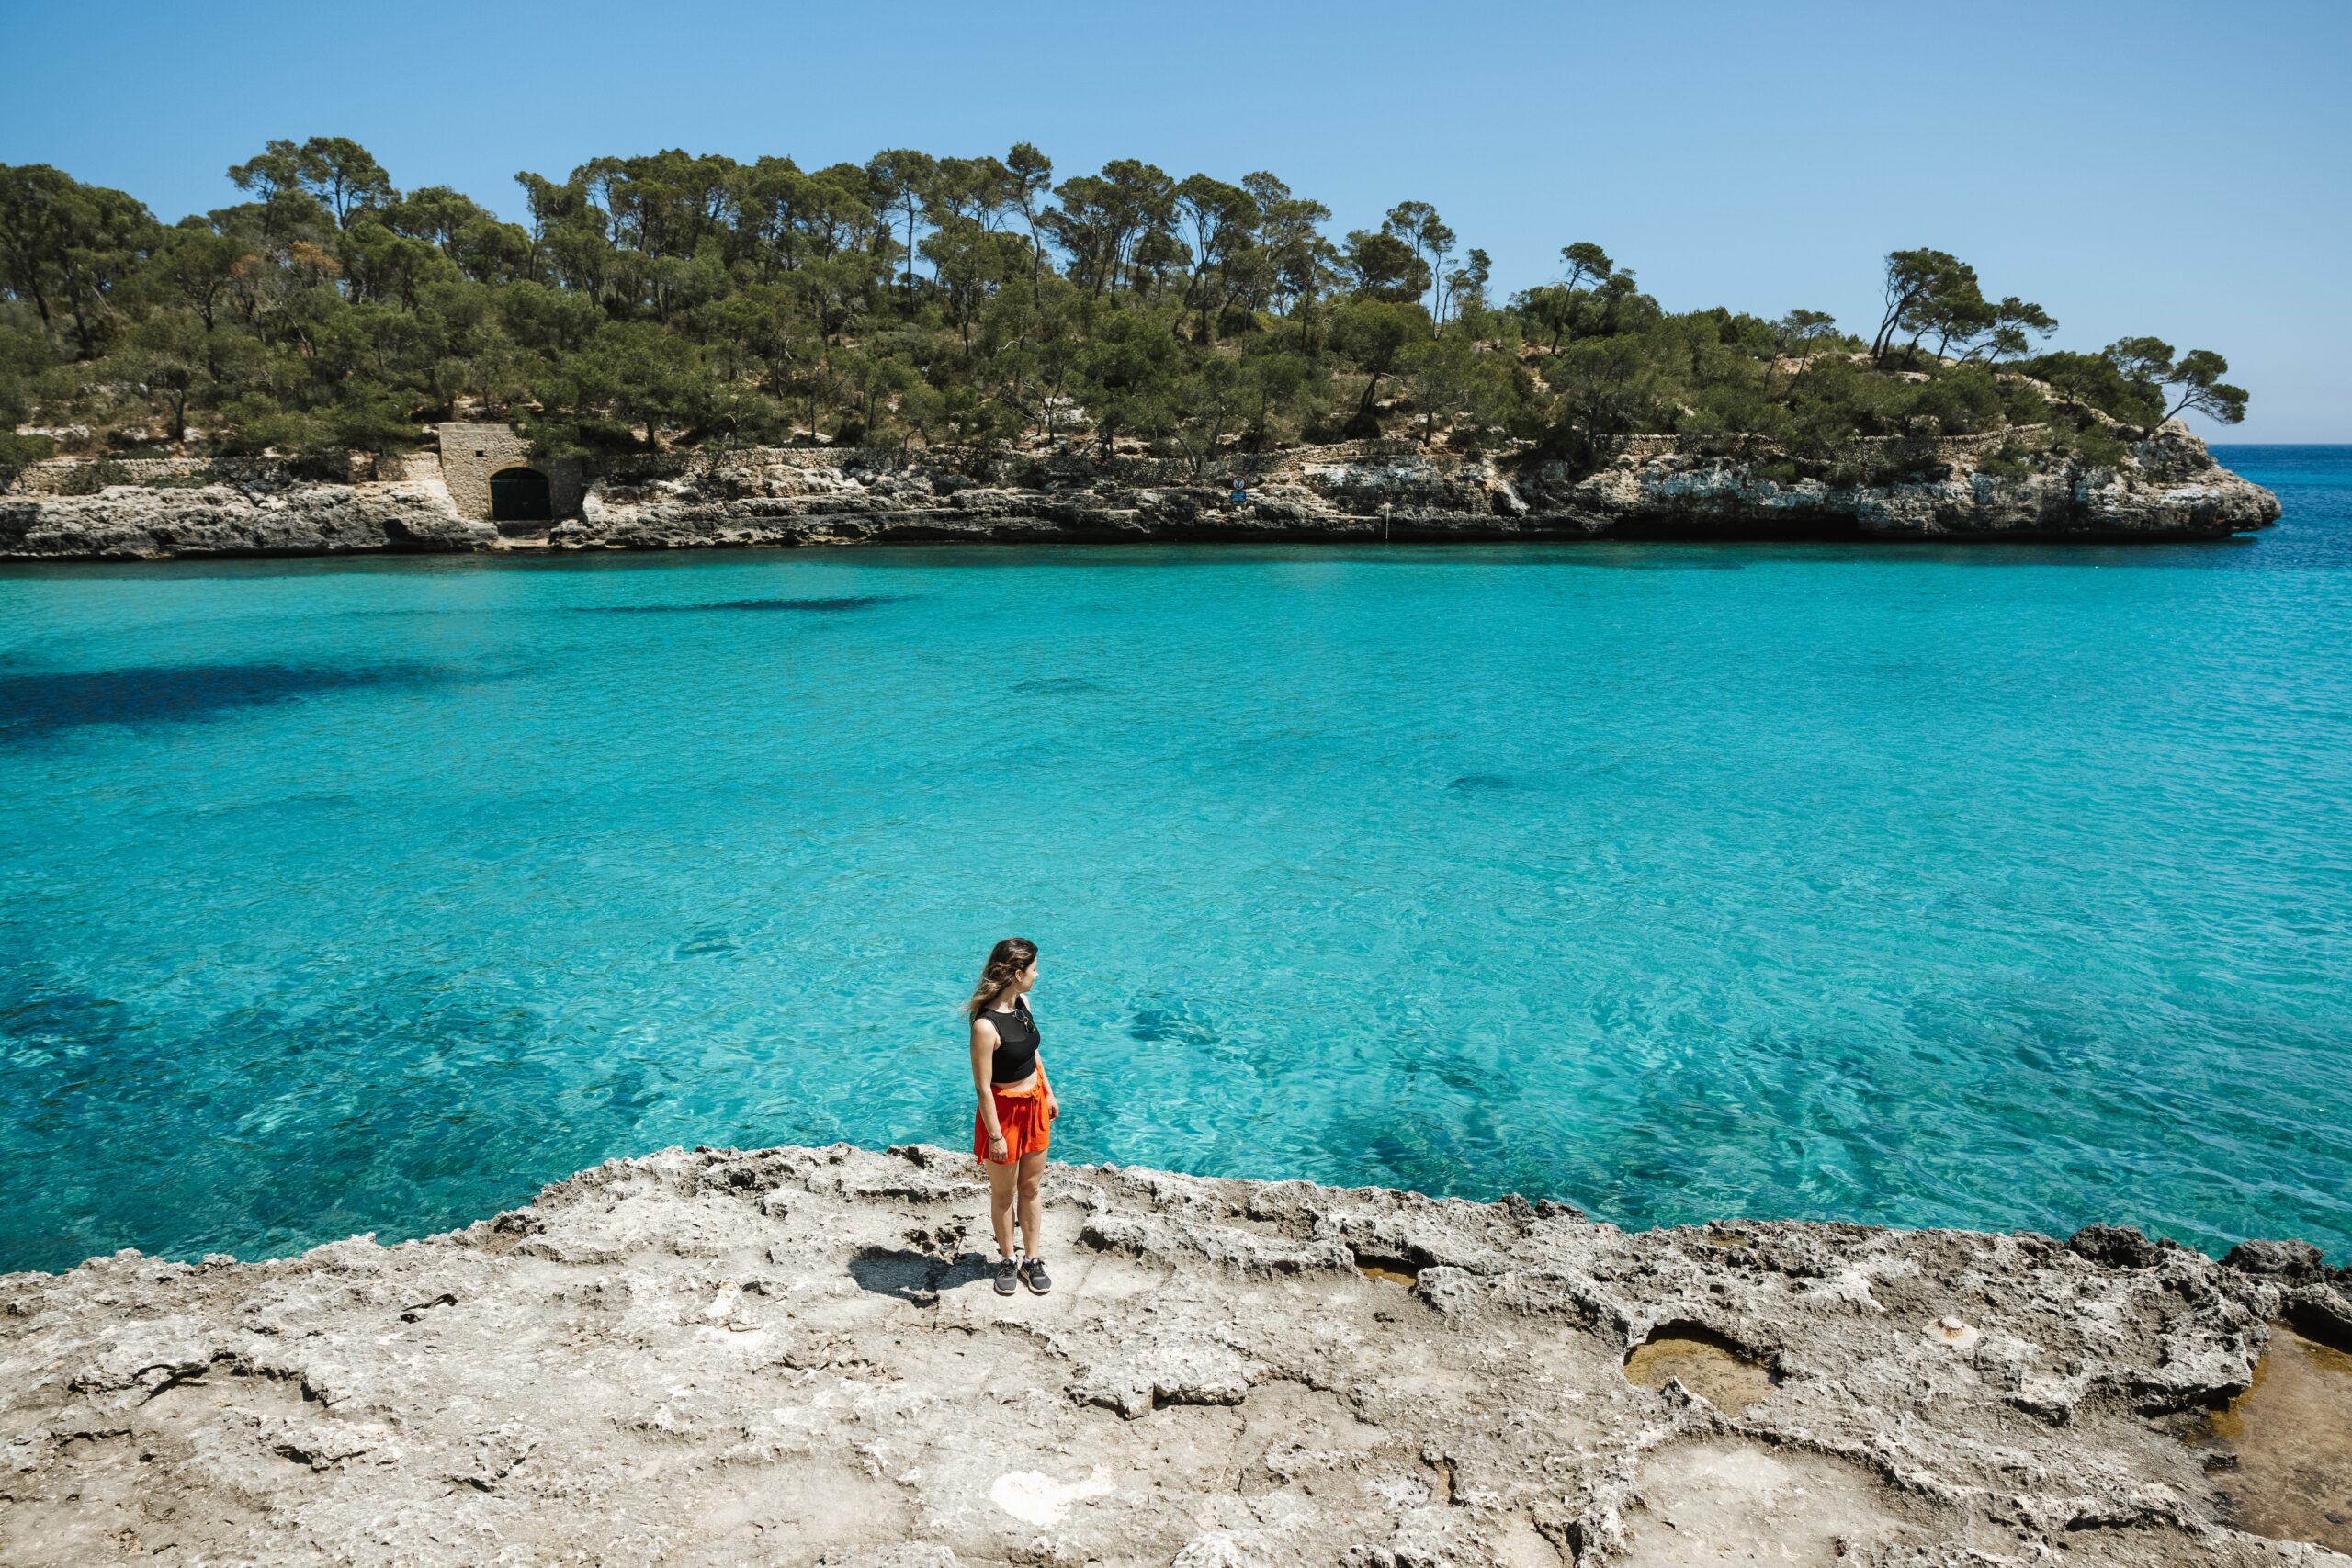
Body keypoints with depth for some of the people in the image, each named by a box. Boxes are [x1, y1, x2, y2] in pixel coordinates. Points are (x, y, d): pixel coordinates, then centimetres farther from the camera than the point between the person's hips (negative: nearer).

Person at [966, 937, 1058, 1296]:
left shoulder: (1022, 1001, -6)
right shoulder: (985, 1025, -30)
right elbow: (982, 1088, -23)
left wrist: (1049, 1093, 17)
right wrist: (995, 1136, -18)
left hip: (1034, 1104, 7)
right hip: (1004, 1111, -7)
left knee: (1030, 1188, 18)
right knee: (1003, 1193, 15)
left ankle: (1032, 1259, 33)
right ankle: (1008, 1259, 35)